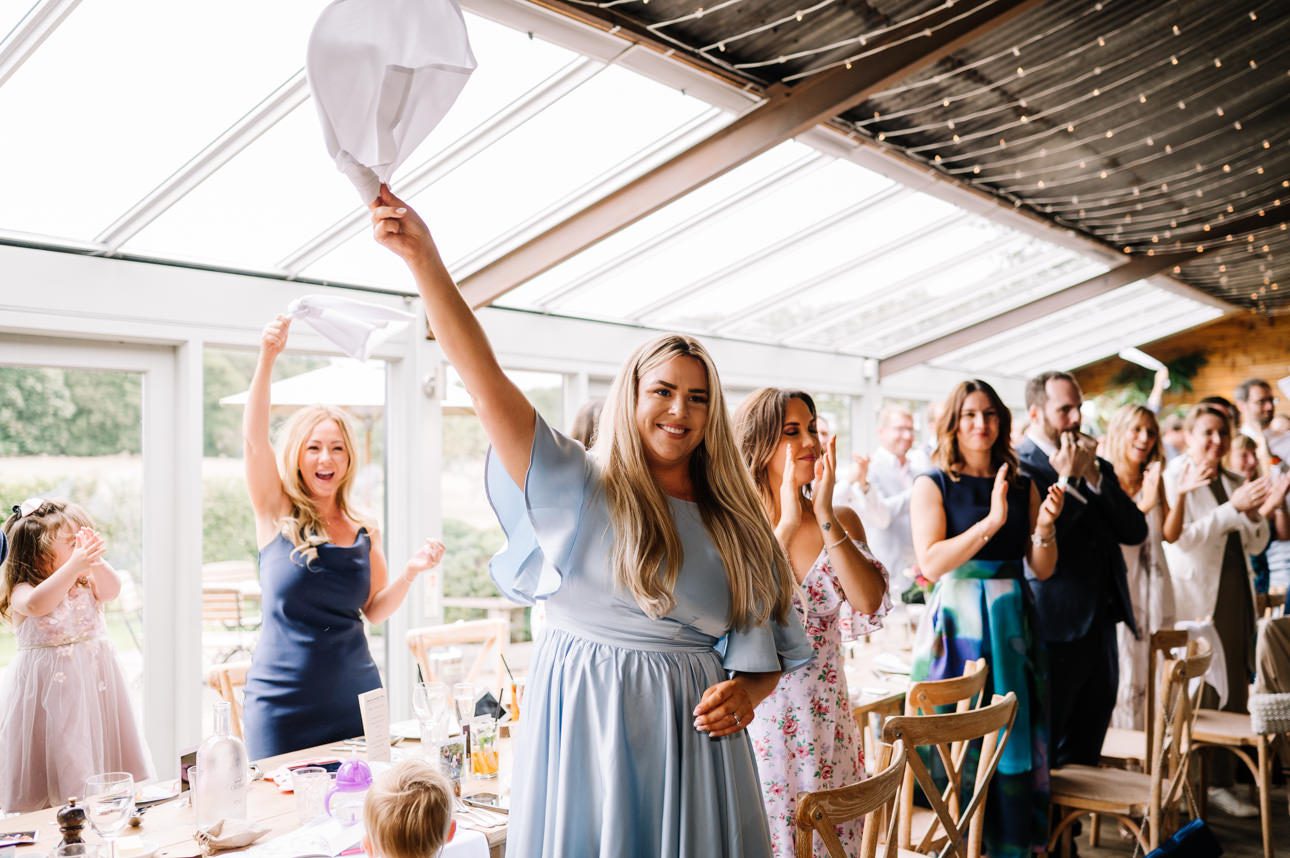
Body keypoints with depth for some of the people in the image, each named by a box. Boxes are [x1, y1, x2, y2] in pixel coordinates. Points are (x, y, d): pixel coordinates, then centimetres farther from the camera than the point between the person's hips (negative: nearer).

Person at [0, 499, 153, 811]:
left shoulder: (86, 584, 5)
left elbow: (111, 589, -16)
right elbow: (36, 604, -34)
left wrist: (95, 560, -33)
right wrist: (74, 565, -43)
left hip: (93, 680, 5)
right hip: (50, 685, -5)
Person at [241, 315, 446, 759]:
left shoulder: (364, 530, 5)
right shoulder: (276, 513, -2)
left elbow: (374, 611, 8)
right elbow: (254, 437, -16)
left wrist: (411, 571, -10)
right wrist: (267, 359, -28)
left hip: (354, 694, 3)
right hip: (283, 701, -2)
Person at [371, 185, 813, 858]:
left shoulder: (734, 524, 8)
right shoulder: (578, 486, -3)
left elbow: (768, 648, 13)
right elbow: (485, 378, -14)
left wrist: (747, 692, -10)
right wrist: (423, 257, -22)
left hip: (690, 735, 3)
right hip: (587, 725, -3)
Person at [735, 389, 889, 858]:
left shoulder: (842, 520, 2)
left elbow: (870, 605, -11)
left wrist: (825, 518, -16)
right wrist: (786, 524, -21)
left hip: (827, 717, 3)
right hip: (758, 714, -3)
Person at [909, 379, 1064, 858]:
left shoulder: (1022, 486, 9)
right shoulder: (933, 485, -3)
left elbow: (1043, 569, 8)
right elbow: (931, 563, -15)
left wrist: (1045, 526, -11)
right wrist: (991, 521, -21)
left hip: (1012, 624, 4)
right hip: (958, 624, -4)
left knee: (1015, 742, 8)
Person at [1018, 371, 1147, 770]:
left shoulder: (1096, 467, 12)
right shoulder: (1018, 467, -10)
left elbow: (1135, 531, 3)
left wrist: (1094, 476, -7)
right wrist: (1068, 480, -18)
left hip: (1099, 626, 7)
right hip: (1055, 628, -7)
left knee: (1084, 754, 16)